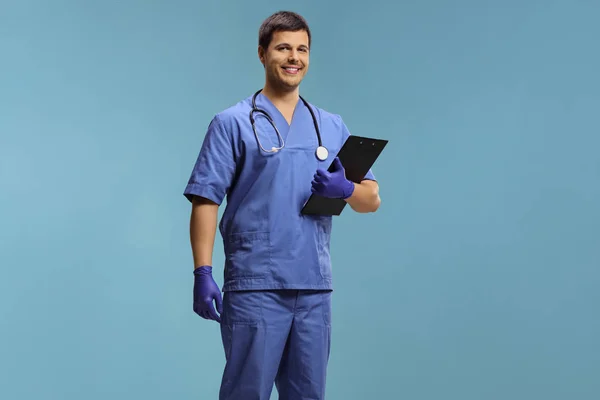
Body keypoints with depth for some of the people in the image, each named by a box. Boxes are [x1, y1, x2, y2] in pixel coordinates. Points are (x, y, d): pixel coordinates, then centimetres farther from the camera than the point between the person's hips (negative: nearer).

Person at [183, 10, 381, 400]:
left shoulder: (333, 127, 14)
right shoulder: (233, 123, 1)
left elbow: (372, 199, 13)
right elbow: (206, 200, -5)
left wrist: (345, 189, -10)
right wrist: (203, 272, -15)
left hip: (314, 287, 4)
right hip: (254, 286, -4)